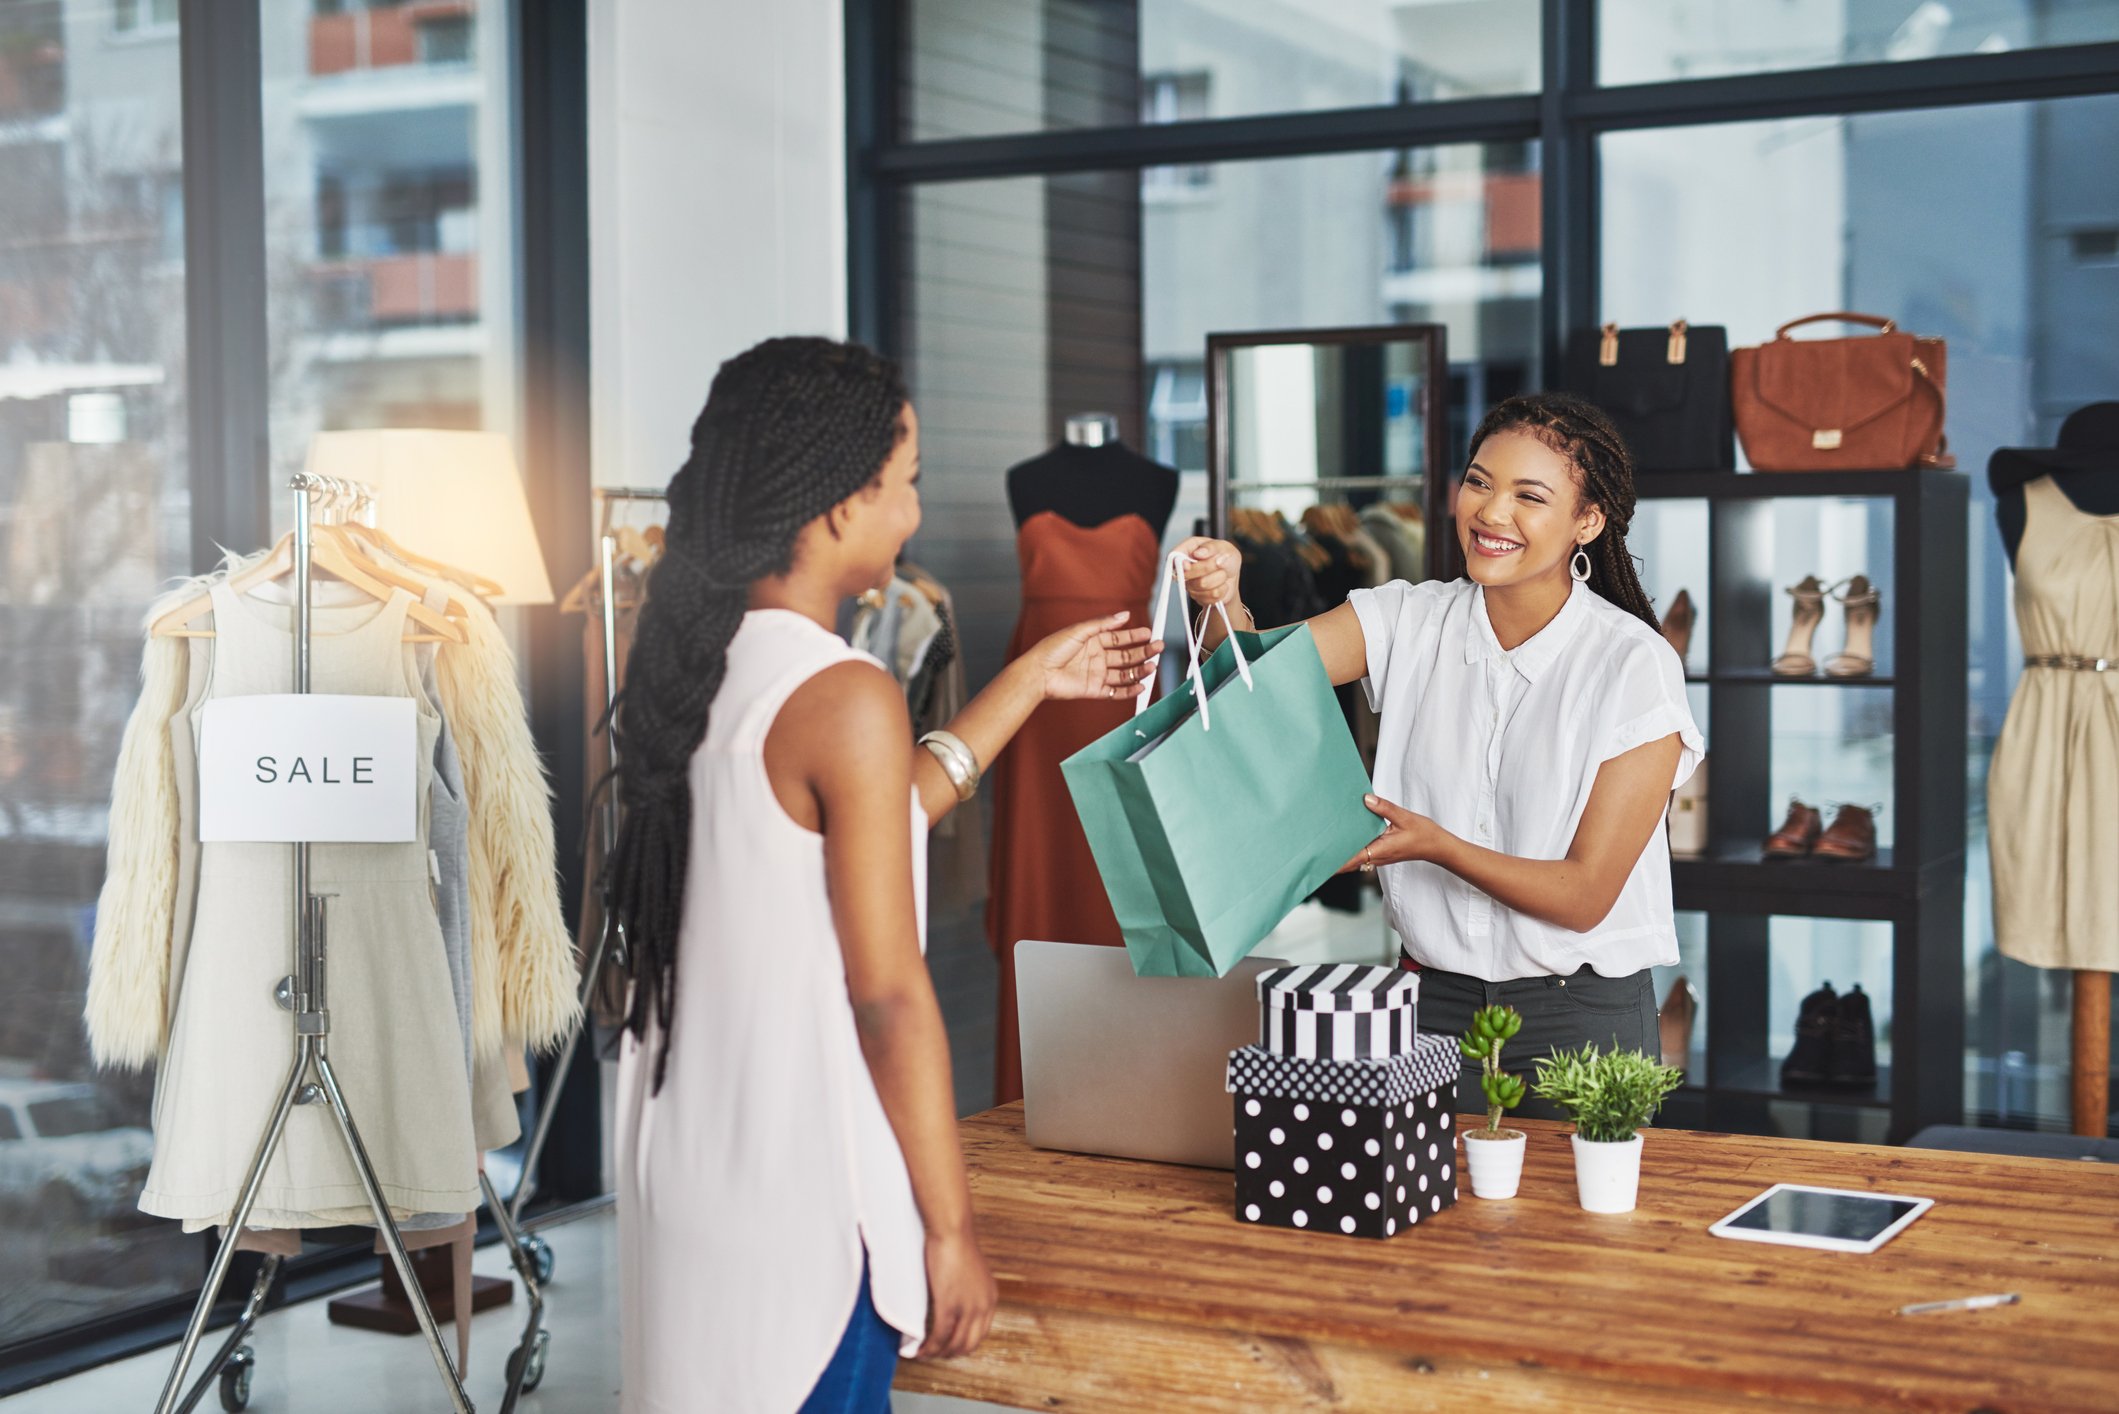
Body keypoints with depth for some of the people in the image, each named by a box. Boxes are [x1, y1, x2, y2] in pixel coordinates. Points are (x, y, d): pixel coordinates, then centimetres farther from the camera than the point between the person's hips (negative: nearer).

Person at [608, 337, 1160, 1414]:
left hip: (685, 1152, 8)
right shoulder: (845, 697, -19)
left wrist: (1031, 680, 25)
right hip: (801, 1187, -8)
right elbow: (889, 995, -17)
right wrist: (951, 1231, -10)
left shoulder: (694, 660, 5)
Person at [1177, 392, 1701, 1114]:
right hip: (1434, 999, 3)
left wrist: (1436, 844, -25)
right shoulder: (1411, 621, -1)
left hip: (1581, 1015, -3)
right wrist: (1223, 598, -36)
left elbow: (1585, 896, -14)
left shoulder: (1635, 666, -13)